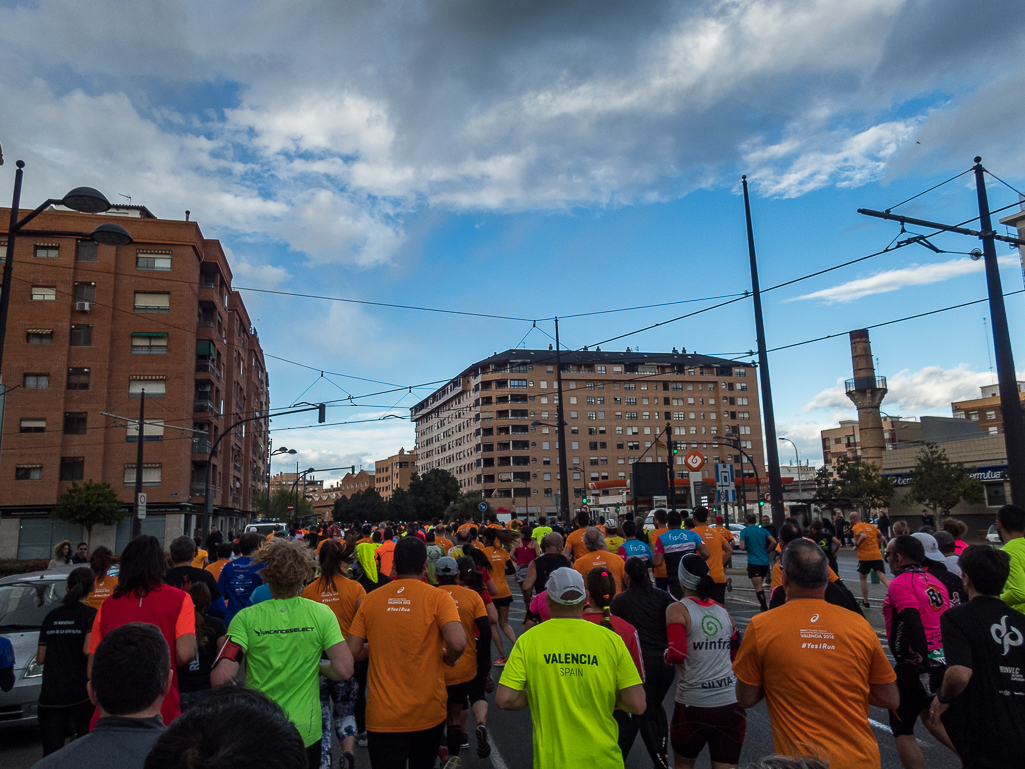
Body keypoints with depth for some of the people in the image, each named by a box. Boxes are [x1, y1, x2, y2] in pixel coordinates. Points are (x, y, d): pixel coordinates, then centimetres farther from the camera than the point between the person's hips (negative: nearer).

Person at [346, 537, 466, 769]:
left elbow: (352, 652, -1)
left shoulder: (370, 599, -2)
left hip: (383, 716, 0)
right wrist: (449, 659, -2)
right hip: (429, 713, 0)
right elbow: (457, 643, -23)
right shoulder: (438, 598, -11)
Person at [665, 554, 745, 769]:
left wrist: (667, 655, 4)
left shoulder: (677, 610, -7)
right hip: (731, 704, 4)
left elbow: (677, 654, -17)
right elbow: (736, 654, 14)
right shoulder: (723, 611, 7)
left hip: (693, 705, -4)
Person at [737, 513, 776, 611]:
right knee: (759, 585, 21)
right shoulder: (763, 530, 7)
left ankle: (765, 608, -12)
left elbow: (742, 547, -13)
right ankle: (764, 605, 25)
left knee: (758, 587, -5)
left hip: (753, 562, -5)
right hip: (765, 562, 5)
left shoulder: (744, 531, -4)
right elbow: (773, 542, -4)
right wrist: (766, 551, 10)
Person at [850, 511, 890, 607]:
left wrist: (857, 545, -10)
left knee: (863, 579, 14)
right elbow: (882, 539, 14)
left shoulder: (856, 527, -4)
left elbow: (863, 536, -24)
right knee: (883, 578, -3)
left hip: (864, 556, -5)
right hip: (877, 556, 5)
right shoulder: (871, 526, 16)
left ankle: (865, 601, 21)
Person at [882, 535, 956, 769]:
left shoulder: (900, 583, -14)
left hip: (915, 665, -8)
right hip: (942, 660, 8)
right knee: (929, 714, 30)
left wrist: (922, 666, -25)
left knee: (902, 728, 8)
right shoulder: (934, 581, 10)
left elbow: (913, 624, -25)